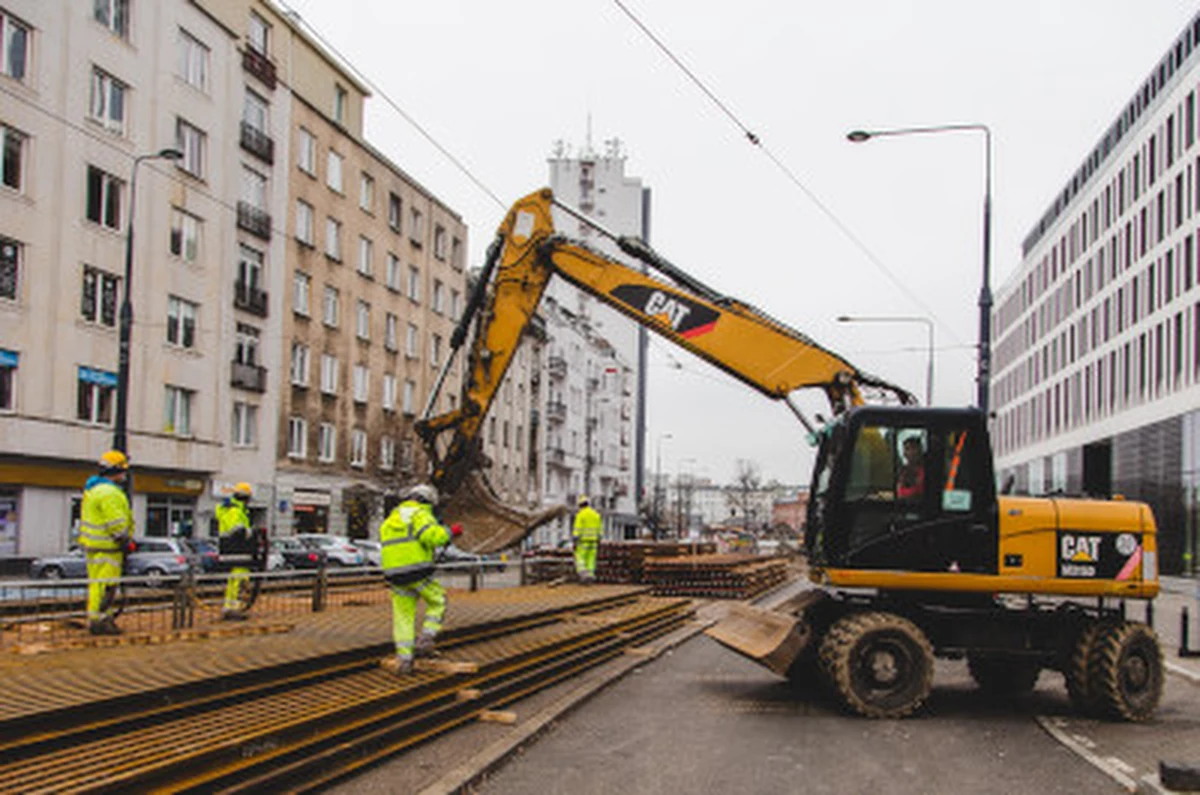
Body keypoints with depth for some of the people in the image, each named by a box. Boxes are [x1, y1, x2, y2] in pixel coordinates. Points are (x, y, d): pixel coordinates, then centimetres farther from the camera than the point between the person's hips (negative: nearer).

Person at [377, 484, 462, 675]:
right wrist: (450, 532, -6)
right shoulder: (421, 515, -3)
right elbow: (432, 536, -21)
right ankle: (425, 639, 4)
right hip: (418, 573, -6)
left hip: (395, 574, 6)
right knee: (438, 602, 16)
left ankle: (404, 659, 7)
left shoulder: (390, 520, 22)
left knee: (403, 617, 11)